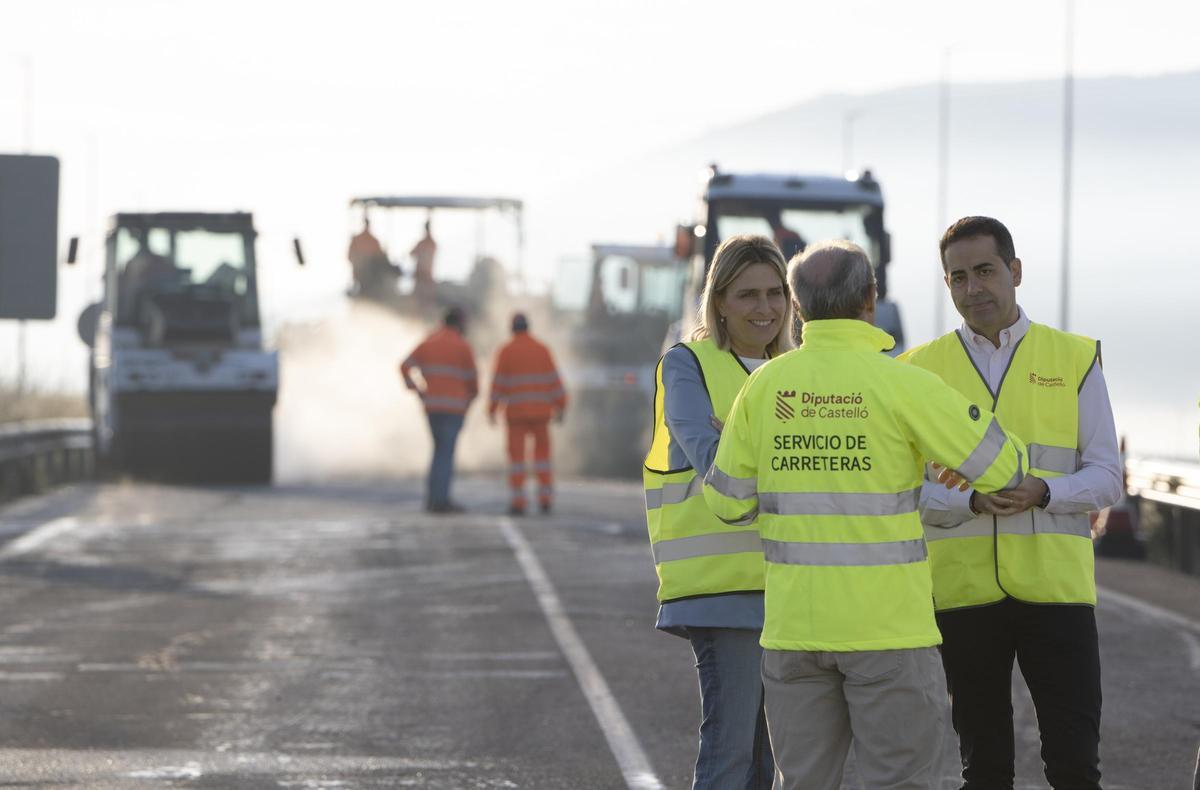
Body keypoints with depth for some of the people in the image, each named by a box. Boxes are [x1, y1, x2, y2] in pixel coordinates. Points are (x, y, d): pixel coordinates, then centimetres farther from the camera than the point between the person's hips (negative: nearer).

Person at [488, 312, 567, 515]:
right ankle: (545, 499, 6)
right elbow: (553, 381, 0)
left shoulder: (506, 351, -4)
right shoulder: (542, 350, 3)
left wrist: (492, 410, -1)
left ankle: (518, 502, -5)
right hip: (540, 411, 2)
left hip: (516, 411, -2)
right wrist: (560, 408, 5)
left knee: (517, 457, 2)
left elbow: (499, 383, -7)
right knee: (542, 453, 15)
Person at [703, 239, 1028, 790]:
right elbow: (1001, 468, -6)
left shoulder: (765, 385, 2)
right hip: (886, 623, -4)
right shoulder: (901, 384, -10)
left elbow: (728, 500, 8)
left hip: (794, 622, 4)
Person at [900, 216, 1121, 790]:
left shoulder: (1074, 359, 6)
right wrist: (973, 502, -17)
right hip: (961, 588, 1)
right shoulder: (921, 370, 7)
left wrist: (1042, 493, -16)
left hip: (1054, 586, -1)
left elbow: (1105, 478, 4)